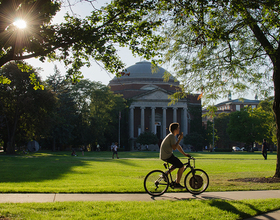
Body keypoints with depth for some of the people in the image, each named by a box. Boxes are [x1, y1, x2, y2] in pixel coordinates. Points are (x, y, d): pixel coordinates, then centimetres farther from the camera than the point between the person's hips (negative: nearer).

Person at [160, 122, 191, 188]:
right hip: (167, 156, -10)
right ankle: (177, 184, 0)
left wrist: (184, 154, 17)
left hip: (164, 155, 10)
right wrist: (179, 139, -17)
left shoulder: (171, 136, 16)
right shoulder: (172, 136, -15)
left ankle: (166, 174, 21)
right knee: (181, 166, -5)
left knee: (177, 163, 29)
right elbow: (174, 148, -23)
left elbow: (178, 146, 20)